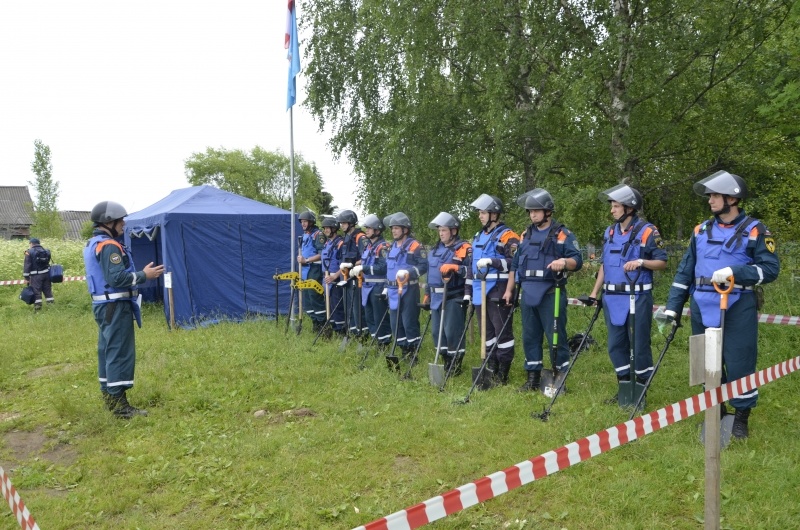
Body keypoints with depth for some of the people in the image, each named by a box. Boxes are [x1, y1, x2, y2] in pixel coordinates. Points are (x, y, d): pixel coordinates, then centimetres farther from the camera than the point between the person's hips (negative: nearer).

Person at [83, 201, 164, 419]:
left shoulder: (93, 244, 15)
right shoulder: (109, 246, -18)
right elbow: (117, 278, -25)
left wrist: (139, 273, 14)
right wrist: (144, 275, -15)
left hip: (103, 304, 11)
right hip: (115, 306, -11)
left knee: (107, 350, 15)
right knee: (120, 352, -8)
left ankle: (108, 395, 24)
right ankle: (118, 403, -6)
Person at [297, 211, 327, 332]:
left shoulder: (318, 234, -10)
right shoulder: (304, 235, 17)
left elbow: (322, 254, -17)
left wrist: (306, 260, -17)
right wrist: (300, 257, 5)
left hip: (314, 271, -9)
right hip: (305, 271, 9)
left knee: (315, 297, -11)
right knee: (306, 299, 11)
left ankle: (323, 325, -4)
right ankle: (315, 324, 20)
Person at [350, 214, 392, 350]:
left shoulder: (383, 247, -14)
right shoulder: (368, 245, 14)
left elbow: (383, 267, -23)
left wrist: (363, 268, -23)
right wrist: (357, 269, 5)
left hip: (378, 287, -9)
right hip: (367, 285, 9)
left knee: (380, 317, -3)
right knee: (369, 316, 16)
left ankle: (384, 343, 6)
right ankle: (375, 339, 27)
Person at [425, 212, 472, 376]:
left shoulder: (464, 248, -8)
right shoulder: (435, 250, 17)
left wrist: (455, 267, -30)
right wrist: (427, 293, 25)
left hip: (454, 297, -8)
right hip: (437, 297, 8)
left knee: (452, 331, -8)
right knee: (436, 331, 11)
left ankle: (456, 366, 5)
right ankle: (447, 362, 24)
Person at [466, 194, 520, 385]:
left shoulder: (507, 236, -7)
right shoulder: (478, 237, 18)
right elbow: (471, 266, 22)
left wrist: (491, 261, -24)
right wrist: (468, 291, 18)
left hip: (498, 291, -8)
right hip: (480, 292, 8)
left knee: (502, 331, -4)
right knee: (486, 331, 13)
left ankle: (503, 373, 3)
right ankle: (490, 369, 23)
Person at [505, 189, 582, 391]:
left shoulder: (563, 234, -1)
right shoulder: (526, 236, 16)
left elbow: (577, 260, -9)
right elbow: (515, 264, 20)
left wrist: (564, 262, -30)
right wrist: (509, 290, 16)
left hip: (551, 294, -6)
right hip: (528, 293, 6)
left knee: (556, 336, -3)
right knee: (529, 337, 9)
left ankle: (560, 378, 7)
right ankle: (533, 378, 19)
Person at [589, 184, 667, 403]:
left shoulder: (647, 231, -8)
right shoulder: (610, 232, 11)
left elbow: (662, 263, -7)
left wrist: (641, 262, -24)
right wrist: (594, 293, 13)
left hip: (638, 298, -6)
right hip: (612, 298, 6)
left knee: (640, 345, 2)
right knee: (616, 345, 11)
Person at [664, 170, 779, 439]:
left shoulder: (755, 231, -3)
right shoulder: (701, 231, 10)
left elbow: (770, 268, -9)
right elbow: (684, 272, 10)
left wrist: (733, 272, -22)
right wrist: (672, 308, 5)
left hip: (738, 308, -5)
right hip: (703, 308, 5)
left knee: (739, 363, 1)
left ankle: (741, 417, 18)